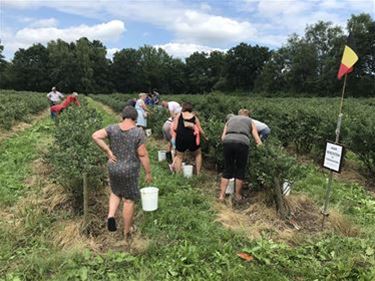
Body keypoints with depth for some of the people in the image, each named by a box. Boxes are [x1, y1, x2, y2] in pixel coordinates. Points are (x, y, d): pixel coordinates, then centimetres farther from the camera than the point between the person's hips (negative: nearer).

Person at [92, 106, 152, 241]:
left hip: (114, 168, 3)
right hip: (130, 170, -3)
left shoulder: (113, 128, -6)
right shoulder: (138, 132, -16)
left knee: (115, 193, 29)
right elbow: (143, 155, -16)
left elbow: (95, 136, -15)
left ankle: (111, 215, 5)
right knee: (129, 200, 12)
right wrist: (148, 173, -6)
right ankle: (127, 232, 25)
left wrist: (108, 151, -10)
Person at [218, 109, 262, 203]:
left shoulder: (230, 119, 31)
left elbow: (223, 137, 18)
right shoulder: (250, 121, 26)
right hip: (242, 142, -2)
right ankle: (237, 195, 23)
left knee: (227, 170, 13)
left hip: (228, 141, 2)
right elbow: (257, 140, 15)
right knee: (240, 170, 12)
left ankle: (221, 195, 13)